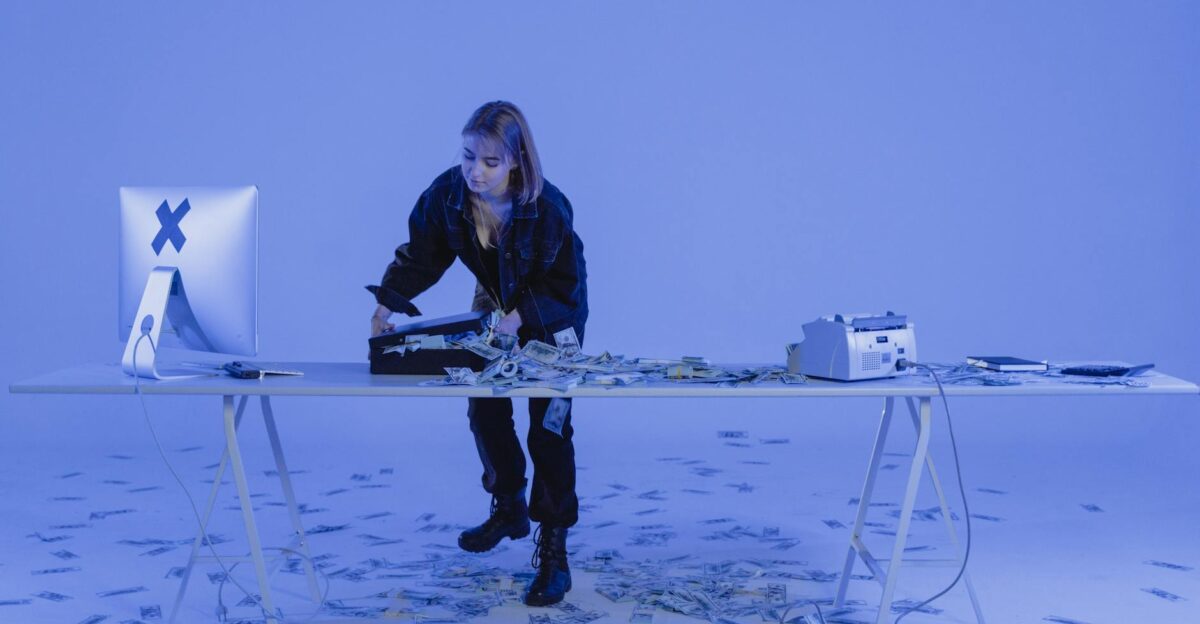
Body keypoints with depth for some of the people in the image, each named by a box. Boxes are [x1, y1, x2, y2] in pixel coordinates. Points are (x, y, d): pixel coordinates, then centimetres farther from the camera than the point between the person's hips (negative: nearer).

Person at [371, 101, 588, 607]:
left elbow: (564, 285, -24)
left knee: (548, 422, -11)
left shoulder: (548, 208, -34)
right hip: (494, 304, 5)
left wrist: (519, 318, -34)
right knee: (484, 407, 8)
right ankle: (508, 509, 32)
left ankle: (553, 550, -5)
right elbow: (420, 255, -12)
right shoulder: (446, 194, -23)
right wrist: (387, 303, -26)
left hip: (553, 316, -5)